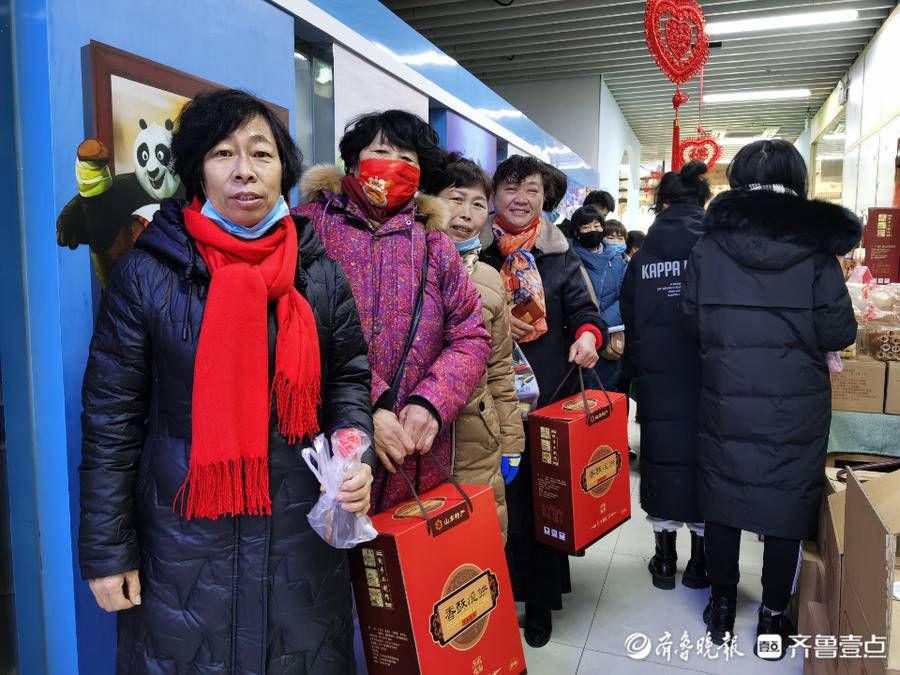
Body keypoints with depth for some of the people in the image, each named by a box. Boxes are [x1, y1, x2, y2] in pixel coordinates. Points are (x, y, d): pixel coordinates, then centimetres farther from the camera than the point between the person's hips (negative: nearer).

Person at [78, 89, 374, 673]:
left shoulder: (320, 274, -1)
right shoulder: (146, 274, -8)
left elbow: (349, 378, 7)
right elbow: (111, 417, -4)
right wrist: (106, 549, -3)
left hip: (302, 531, 2)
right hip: (183, 535, -1)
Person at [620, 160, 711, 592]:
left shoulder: (642, 257, 0)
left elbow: (630, 324, 2)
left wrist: (639, 370, 12)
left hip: (657, 380, 1)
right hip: (707, 378, -1)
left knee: (662, 458, 12)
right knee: (703, 459, 11)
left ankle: (665, 560, 23)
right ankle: (699, 563, 23)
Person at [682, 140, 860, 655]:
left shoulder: (709, 243, -5)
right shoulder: (815, 245, -9)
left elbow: (694, 317, 1)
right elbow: (839, 332, -8)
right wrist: (800, 332, 12)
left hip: (725, 399, 1)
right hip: (795, 403, -1)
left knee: (722, 497, 13)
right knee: (788, 503, 12)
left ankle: (723, 606, 27)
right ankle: (773, 616, 24)